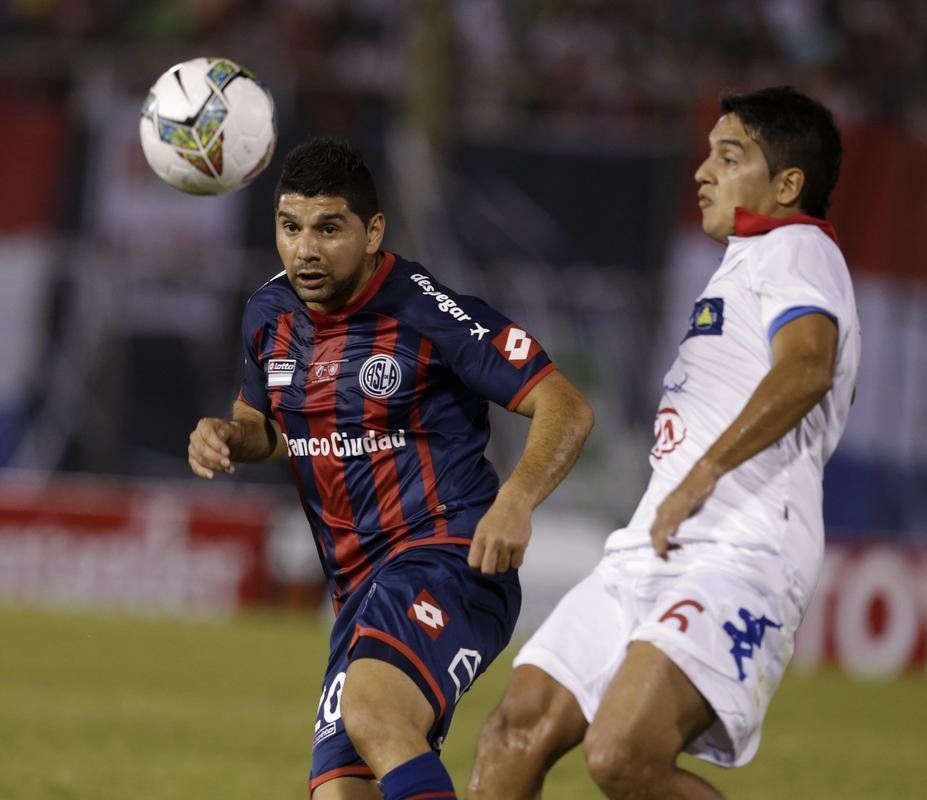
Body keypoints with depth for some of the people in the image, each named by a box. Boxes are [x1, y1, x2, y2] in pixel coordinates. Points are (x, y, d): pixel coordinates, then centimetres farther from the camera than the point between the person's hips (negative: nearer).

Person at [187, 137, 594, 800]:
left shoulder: (425, 311, -11)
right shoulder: (270, 315, 9)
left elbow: (567, 409, -12)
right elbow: (266, 422, 29)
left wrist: (515, 501, -29)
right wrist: (229, 437, 5)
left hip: (449, 562, -8)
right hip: (359, 591, 8)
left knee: (372, 712, -35)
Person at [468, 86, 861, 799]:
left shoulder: (796, 248, -1)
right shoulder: (743, 265, 29)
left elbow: (806, 367, -21)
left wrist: (701, 476, -25)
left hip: (739, 559, -10)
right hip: (649, 552, 10)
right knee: (517, 730, -3)